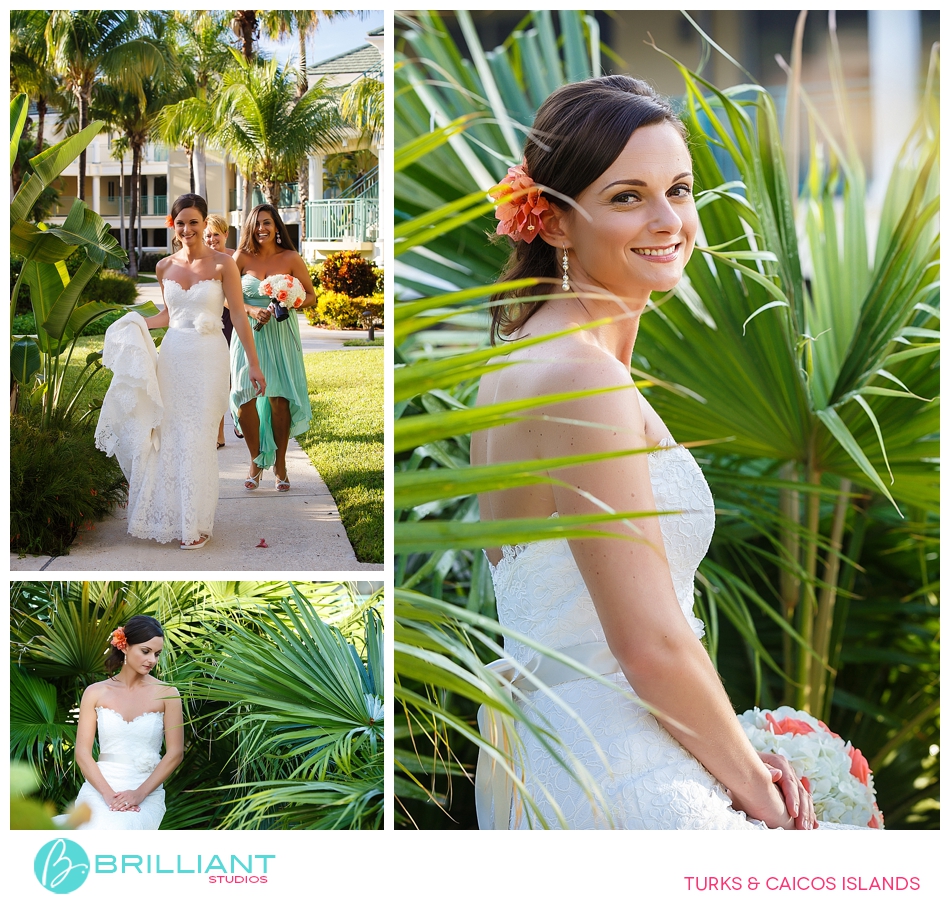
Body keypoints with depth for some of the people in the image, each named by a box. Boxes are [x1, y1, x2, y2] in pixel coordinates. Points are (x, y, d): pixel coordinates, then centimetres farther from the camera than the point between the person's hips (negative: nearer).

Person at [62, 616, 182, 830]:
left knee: (119, 828, -35)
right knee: (97, 826, -33)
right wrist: (108, 793, -13)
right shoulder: (95, 693, 6)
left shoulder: (166, 694, 2)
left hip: (146, 793, -1)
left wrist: (139, 794, -12)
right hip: (99, 788, 1)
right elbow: (82, 752, 2)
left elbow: (175, 753, 0)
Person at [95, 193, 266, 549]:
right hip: (172, 356, 4)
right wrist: (135, 326, 4)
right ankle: (171, 515, 18)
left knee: (196, 440, -2)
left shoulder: (222, 264, -7)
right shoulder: (165, 266, 7)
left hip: (207, 357, -4)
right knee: (168, 436, 5)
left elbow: (239, 316, -6)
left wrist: (253, 363, -8)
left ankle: (196, 525, 9)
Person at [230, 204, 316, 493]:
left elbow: (311, 296, 4)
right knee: (245, 398, -6)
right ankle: (256, 461, 12)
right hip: (249, 335, 0)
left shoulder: (291, 258, 0)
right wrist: (252, 310, -16)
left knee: (279, 399, 1)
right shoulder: (242, 258, 0)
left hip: (282, 335, 0)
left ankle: (280, 463, 15)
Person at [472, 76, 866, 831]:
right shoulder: (582, 377, -19)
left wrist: (734, 756, 9)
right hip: (615, 791, -9)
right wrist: (749, 780, -4)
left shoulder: (519, 361, 10)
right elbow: (653, 647, -21)